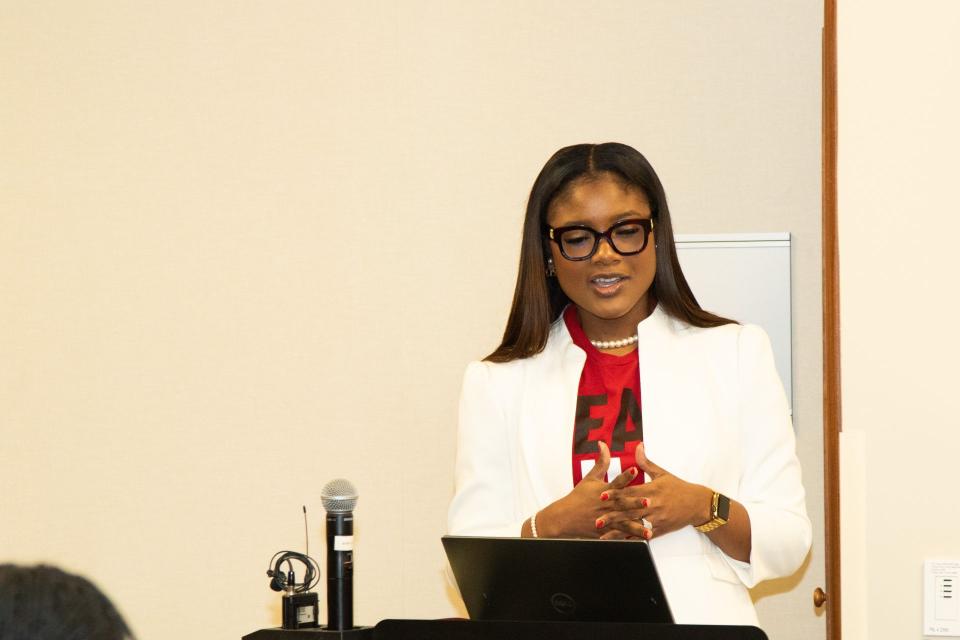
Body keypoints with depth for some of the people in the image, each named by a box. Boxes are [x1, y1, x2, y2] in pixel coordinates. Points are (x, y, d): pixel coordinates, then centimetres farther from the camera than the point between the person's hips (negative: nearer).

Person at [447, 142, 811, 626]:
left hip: (703, 621, -1)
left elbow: (789, 541, 7)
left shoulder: (738, 353, 10)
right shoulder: (497, 382, 9)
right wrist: (556, 524, -12)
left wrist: (705, 509, -9)